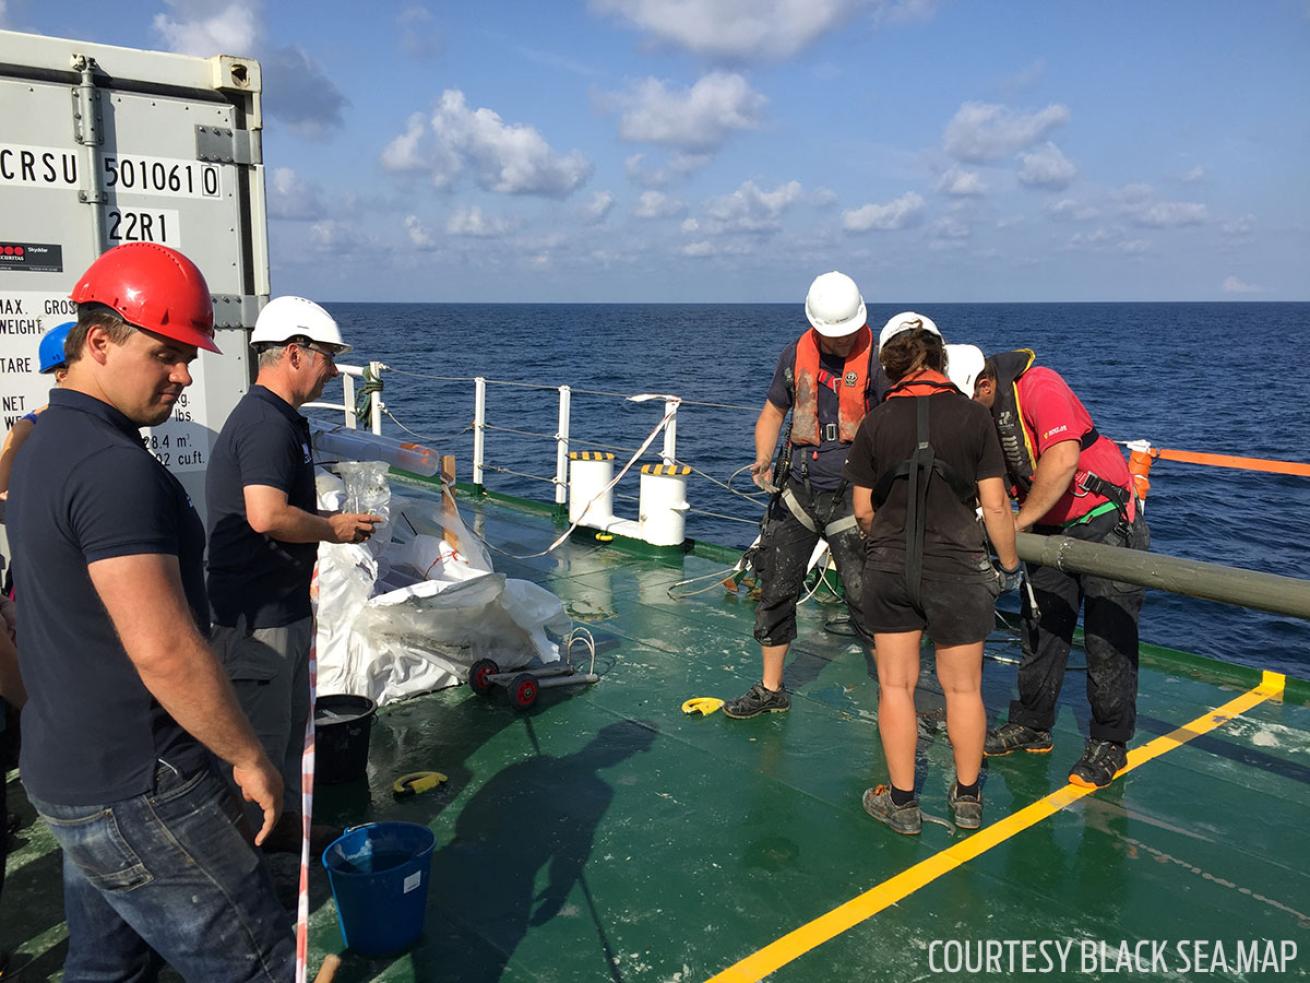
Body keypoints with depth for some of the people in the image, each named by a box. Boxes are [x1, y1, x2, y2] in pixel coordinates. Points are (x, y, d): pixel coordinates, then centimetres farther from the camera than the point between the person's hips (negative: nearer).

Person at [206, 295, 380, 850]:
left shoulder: (277, 419, 15)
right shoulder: (268, 423, -21)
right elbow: (267, 515, -32)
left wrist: (332, 521, 12)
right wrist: (332, 528, -16)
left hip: (283, 608, 11)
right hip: (257, 617, -11)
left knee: (289, 724, 23)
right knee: (259, 740, 3)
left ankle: (282, 821, 39)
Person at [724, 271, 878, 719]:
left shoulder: (876, 358, -10)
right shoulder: (796, 355, 4)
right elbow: (772, 414, 15)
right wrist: (763, 462, -3)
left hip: (851, 496, -4)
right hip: (799, 490, 5)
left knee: (864, 595, -6)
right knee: (776, 589, 10)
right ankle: (771, 690, 25)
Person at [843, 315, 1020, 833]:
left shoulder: (876, 423, -2)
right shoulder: (973, 415, -6)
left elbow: (864, 509, 2)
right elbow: (995, 505, -6)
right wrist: (1010, 563, 8)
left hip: (889, 571, 1)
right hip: (958, 571, 0)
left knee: (895, 686, 10)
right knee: (963, 689, 14)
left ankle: (902, 802, 20)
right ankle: (967, 799, 28)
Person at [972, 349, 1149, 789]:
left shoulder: (1038, 385, -25)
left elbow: (1063, 460, -36)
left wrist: (1018, 523, -27)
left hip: (1106, 523, -7)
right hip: (1050, 530, 7)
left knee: (1108, 637, -1)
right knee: (1040, 627, 11)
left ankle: (1109, 744, 12)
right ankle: (1031, 726, 25)